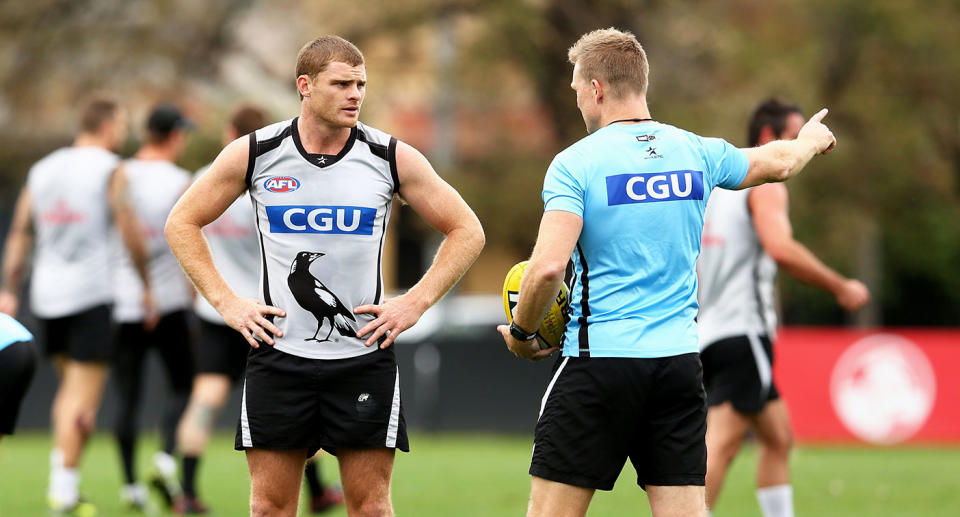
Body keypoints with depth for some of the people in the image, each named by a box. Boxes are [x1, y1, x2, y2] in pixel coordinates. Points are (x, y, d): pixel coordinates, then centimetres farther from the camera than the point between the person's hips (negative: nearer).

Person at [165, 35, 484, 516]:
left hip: (363, 357, 0)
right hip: (278, 356, 0)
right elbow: (182, 223, 10)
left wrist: (414, 303, -2)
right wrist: (226, 302, 1)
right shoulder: (255, 153, -1)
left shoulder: (392, 158, -1)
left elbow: (466, 231, 8)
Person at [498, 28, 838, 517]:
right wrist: (809, 141, 51)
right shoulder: (697, 152, 8)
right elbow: (778, 162, 28)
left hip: (598, 362, -5)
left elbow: (548, 266, -19)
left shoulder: (575, 164, -8)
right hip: (679, 363, 5)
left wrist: (521, 333, -1)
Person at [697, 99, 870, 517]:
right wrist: (840, 288, -16)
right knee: (720, 446, -17)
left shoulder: (717, 183, 21)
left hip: (710, 330, 10)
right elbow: (780, 247, -24)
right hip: (742, 331, -10)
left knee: (778, 435, 18)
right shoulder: (766, 184, -7)